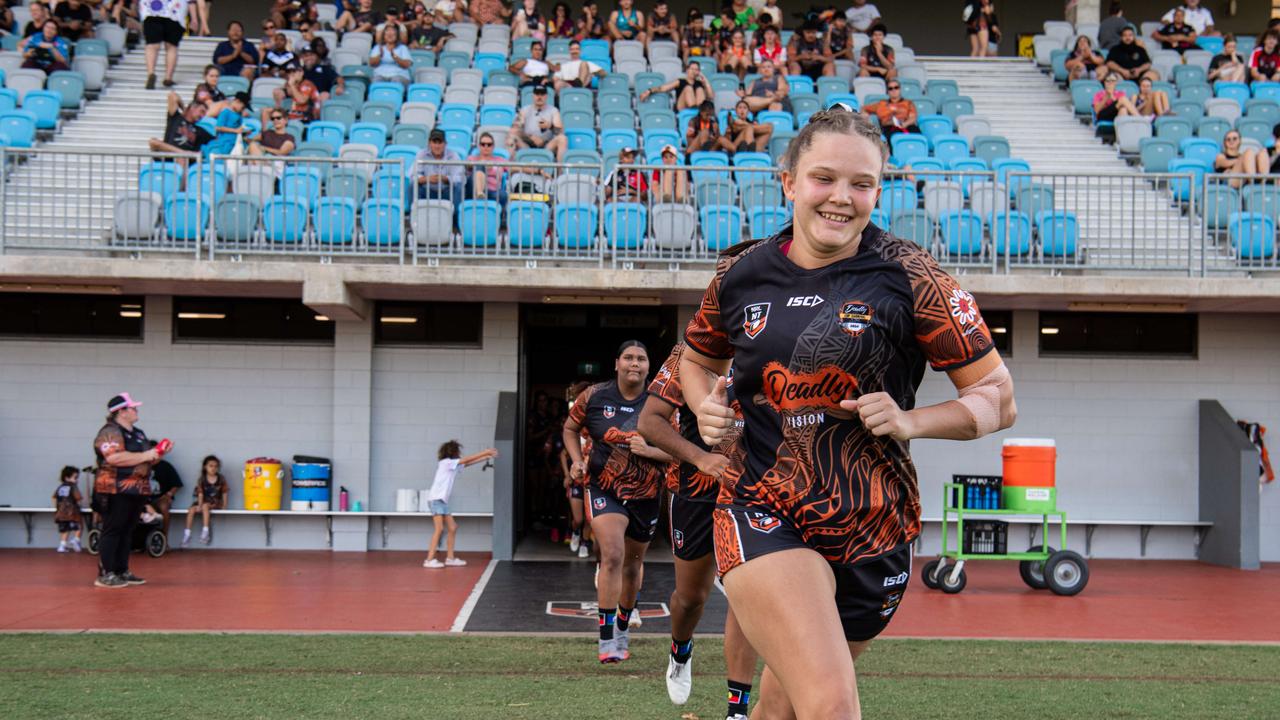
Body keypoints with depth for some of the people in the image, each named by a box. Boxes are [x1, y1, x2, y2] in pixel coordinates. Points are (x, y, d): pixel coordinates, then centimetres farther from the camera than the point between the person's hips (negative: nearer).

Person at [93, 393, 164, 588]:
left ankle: (122, 572, 15)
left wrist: (158, 453, 6)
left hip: (136, 491, 9)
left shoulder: (138, 433, 19)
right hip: (117, 491, -9)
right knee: (112, 531, -7)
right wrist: (145, 456, -19)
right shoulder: (110, 432, -11)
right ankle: (105, 574, -7)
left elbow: (145, 461, 26)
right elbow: (114, 458, -26)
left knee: (127, 532, 11)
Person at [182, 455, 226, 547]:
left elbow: (224, 493, 1)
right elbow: (201, 494, -7)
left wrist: (224, 505, -5)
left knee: (205, 506, -35)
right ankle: (187, 533, -19)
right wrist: (199, 505, -18)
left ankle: (205, 531, -35)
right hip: (203, 501, 2)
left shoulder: (221, 479, -2)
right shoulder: (202, 480, -2)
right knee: (191, 509, -24)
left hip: (215, 503, -2)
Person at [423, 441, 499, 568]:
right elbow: (468, 459, -8)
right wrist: (486, 452, -3)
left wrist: (487, 457, 15)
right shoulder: (446, 462, -8)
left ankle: (450, 558, 13)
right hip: (437, 499, -9)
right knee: (439, 529, -15)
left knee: (452, 528, 8)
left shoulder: (453, 465, 15)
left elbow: (468, 463, 20)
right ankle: (429, 560, -17)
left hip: (443, 501, 9)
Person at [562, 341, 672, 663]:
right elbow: (570, 428, 11)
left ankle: (623, 629, 41)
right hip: (604, 490, -2)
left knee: (632, 565, 16)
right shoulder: (594, 396, -5)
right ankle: (606, 640, -19)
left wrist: (648, 451, -22)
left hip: (645, 495, 2)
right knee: (613, 555, -23)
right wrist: (577, 461, -4)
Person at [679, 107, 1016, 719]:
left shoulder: (908, 277, -6)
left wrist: (911, 421, -20)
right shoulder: (740, 274, 1)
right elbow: (696, 359, 21)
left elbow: (998, 398, -4)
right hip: (762, 517, -1)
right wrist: (706, 404, 0)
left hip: (872, 528, 1)